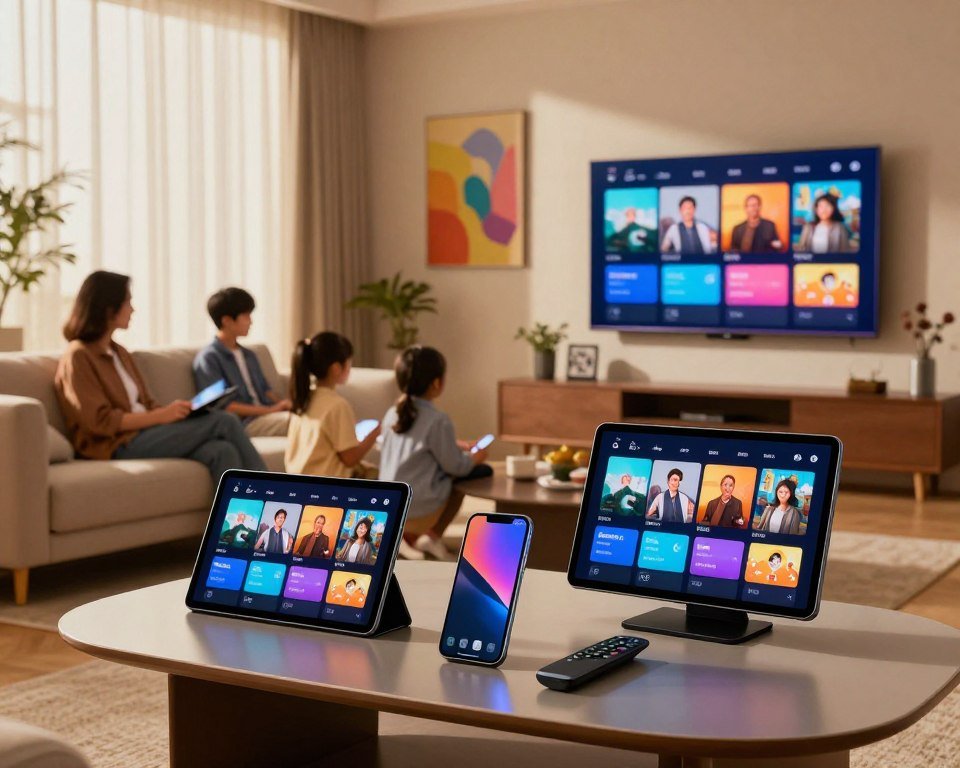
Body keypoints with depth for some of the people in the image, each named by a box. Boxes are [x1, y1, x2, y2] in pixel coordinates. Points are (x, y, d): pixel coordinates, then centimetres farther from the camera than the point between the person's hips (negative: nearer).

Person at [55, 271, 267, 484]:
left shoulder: (118, 352, 21)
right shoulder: (78, 356, -5)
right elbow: (101, 421, -14)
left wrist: (173, 411, -3)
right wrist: (161, 416, -19)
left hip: (143, 435, 8)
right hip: (119, 445, -8)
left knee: (222, 451, -23)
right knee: (224, 422, -18)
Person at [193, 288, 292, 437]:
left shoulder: (248, 355, 24)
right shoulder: (208, 358, -4)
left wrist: (282, 404, -2)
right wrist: (270, 410, -16)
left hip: (265, 416, 8)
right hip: (242, 422, -8)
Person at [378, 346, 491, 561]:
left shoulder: (392, 414, 3)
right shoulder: (438, 420, -17)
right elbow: (455, 466, -10)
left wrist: (456, 447, 19)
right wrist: (475, 457, 10)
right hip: (421, 510, -7)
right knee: (481, 471, 9)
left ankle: (407, 533, 15)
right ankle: (431, 535, 9)